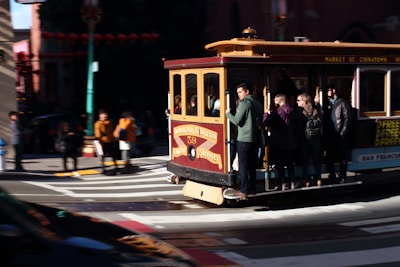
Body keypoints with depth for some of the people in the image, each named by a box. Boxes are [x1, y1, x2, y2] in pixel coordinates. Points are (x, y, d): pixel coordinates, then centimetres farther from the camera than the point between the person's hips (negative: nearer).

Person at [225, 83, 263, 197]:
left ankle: (243, 190, -2)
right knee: (252, 164, 14)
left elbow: (237, 121, -16)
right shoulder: (257, 103, 11)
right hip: (255, 138, 7)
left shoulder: (244, 104, -13)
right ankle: (252, 188, 18)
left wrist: (228, 113, -2)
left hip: (244, 139, -7)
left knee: (243, 165, -2)